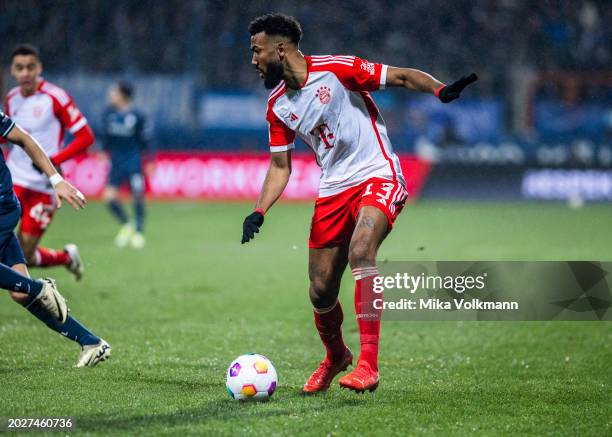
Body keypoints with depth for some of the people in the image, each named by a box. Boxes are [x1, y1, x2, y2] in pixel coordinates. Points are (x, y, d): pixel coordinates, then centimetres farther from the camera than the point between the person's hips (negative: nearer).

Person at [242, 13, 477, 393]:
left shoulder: (336, 69, -11)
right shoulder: (278, 105, 7)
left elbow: (402, 76, -10)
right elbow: (280, 167, 13)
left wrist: (441, 90, -28)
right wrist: (259, 212, -2)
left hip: (378, 177, -6)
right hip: (333, 190, 6)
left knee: (360, 251, -33)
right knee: (321, 291, 4)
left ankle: (368, 365, -32)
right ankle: (335, 357, 36)